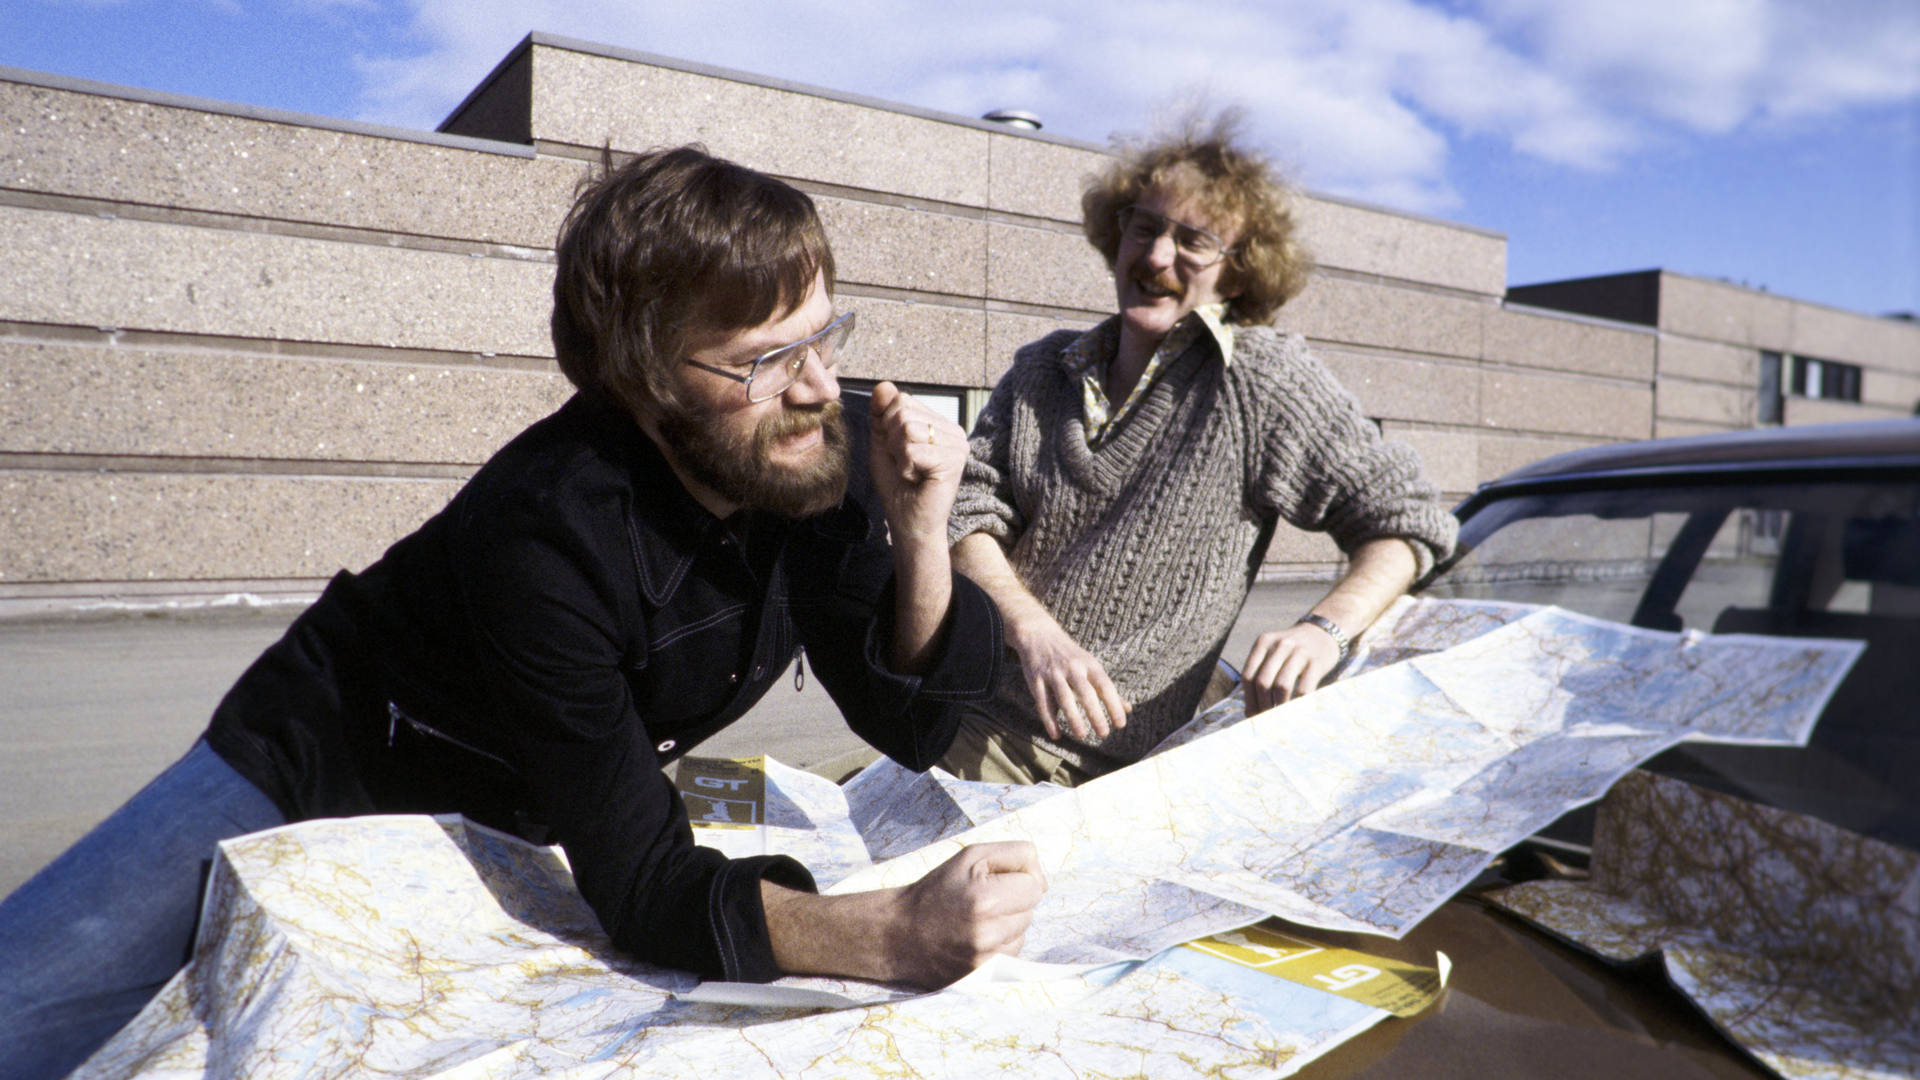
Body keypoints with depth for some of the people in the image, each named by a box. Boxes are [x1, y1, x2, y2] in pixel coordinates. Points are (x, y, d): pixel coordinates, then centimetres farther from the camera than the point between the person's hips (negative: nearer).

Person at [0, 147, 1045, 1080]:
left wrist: (920, 537, -30)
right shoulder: (547, 531, -36)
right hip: (307, 784, -5)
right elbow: (642, 885, -33)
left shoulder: (831, 453, -18)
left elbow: (914, 730, -13)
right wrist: (887, 935, -50)